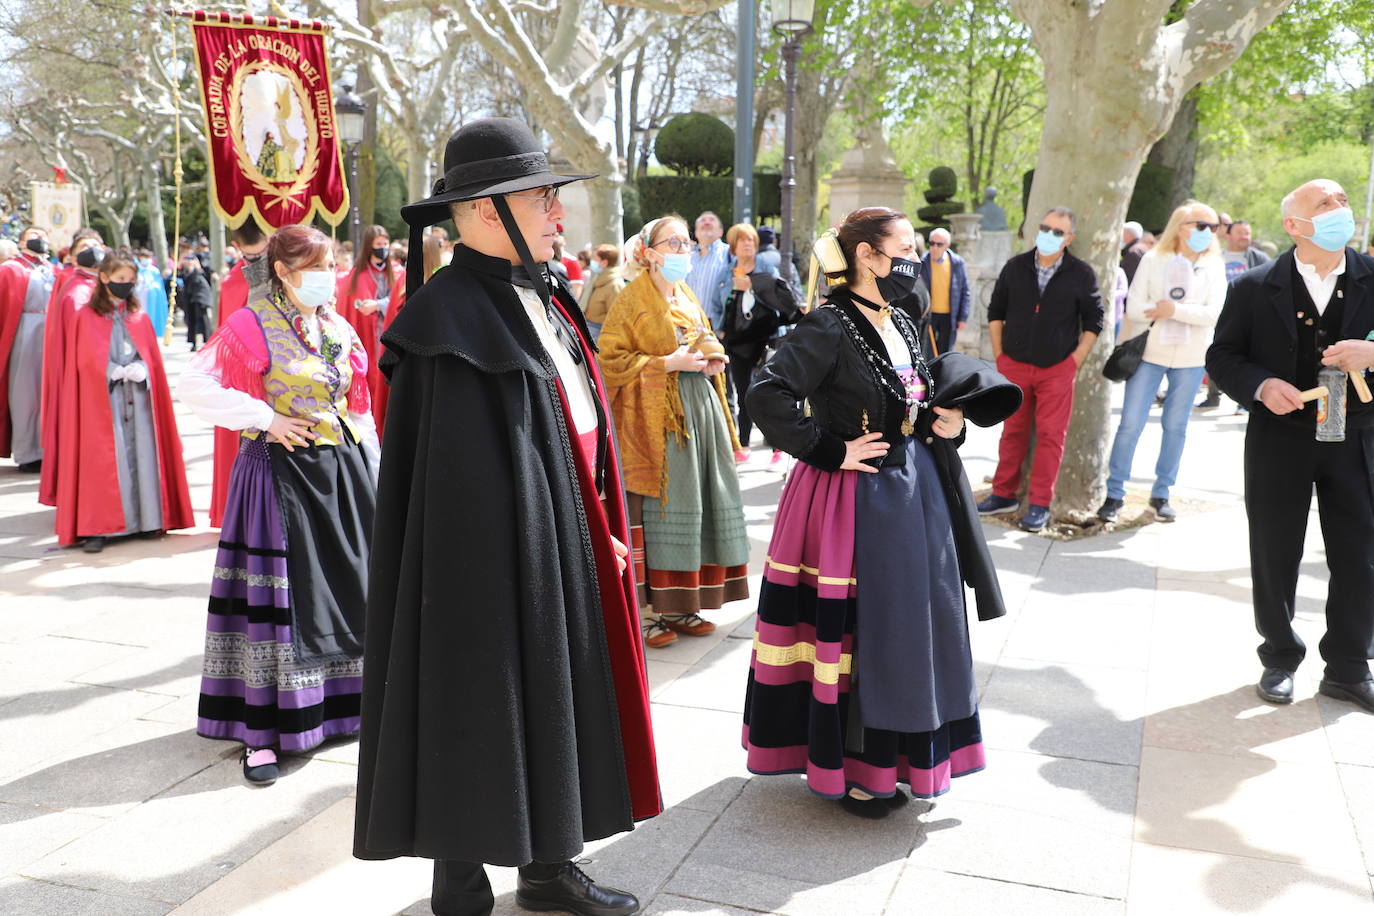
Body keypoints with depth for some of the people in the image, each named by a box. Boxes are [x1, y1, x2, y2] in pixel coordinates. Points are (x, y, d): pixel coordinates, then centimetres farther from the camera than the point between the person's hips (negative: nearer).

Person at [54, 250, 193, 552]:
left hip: (138, 399, 3)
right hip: (102, 399, -3)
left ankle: (145, 519, 5)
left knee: (141, 453, -1)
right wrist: (120, 371, -12)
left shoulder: (139, 317, 13)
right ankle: (97, 528, -4)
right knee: (104, 459, -6)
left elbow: (152, 359, 10)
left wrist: (138, 371, -9)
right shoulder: (86, 316, 2)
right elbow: (87, 361, -4)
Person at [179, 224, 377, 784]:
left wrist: (369, 466, 11)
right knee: (279, 594, -3)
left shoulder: (339, 328, 10)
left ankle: (342, 702, 28)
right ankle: (262, 730, 6)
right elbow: (194, 386, -13)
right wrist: (267, 419, -15)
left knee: (345, 586, 12)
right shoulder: (251, 324, -9)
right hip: (280, 471, -6)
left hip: (344, 470, 6)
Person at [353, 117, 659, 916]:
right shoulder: (451, 318, -16)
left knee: (555, 694, 17)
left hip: (565, 547, 9)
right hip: (496, 554, -9)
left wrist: (603, 532, 12)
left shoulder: (540, 300, 10)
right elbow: (459, 482, -20)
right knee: (482, 706, 4)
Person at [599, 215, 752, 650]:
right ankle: (647, 609, 3)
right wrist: (669, 362, -18)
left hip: (700, 410, 7)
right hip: (655, 416, -7)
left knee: (699, 505, 7)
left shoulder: (687, 298, 17)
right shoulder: (632, 299, -6)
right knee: (657, 511, -6)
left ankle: (679, 604, 17)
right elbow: (612, 359, -12)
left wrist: (712, 360, 5)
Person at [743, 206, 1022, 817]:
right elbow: (767, 395, -26)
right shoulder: (829, 326, -16)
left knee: (911, 623, 16)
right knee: (853, 631, 1)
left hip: (912, 491, 9)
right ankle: (845, 769, 18)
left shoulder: (901, 326, 10)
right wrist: (832, 451, -21)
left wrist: (948, 420, 0)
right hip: (855, 498, -9)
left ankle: (892, 754, 34)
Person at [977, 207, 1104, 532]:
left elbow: (1093, 321, 4)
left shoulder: (1081, 275, -2)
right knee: (1013, 431, 9)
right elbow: (996, 312, 12)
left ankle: (1040, 504, 5)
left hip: (1057, 368, -2)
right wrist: (999, 355, 6)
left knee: (1051, 435, -2)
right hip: (1015, 365, 2)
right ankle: (1004, 494, 20)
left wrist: (1075, 360, -4)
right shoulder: (1015, 267, 4)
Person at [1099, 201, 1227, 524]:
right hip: (1150, 352, -2)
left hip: (1190, 358, 2)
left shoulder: (1214, 267, 2)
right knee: (1130, 424, -3)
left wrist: (1175, 309, -20)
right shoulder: (1153, 260, -1)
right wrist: (1192, 310, -15)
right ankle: (1115, 493, 6)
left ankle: (1162, 494, 20)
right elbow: (1134, 308, -10)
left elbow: (1213, 314, -9)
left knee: (1176, 427, 9)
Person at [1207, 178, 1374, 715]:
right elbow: (1222, 356, 0)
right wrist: (1261, 386, -17)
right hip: (1279, 440, -1)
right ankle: (1280, 660, 26)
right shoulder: (1254, 288, -3)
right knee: (1274, 556, 8)